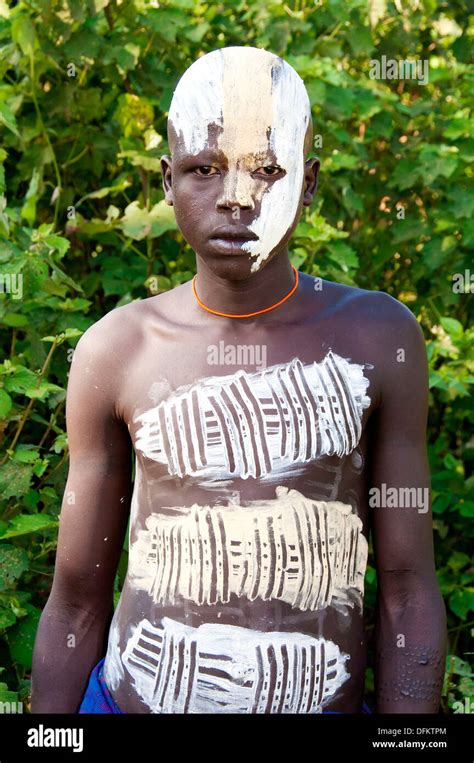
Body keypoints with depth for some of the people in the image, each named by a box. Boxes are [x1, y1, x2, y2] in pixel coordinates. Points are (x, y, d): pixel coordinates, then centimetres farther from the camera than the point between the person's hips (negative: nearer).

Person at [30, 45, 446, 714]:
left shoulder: (378, 339, -9)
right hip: (135, 693, 0)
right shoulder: (116, 352, -8)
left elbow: (407, 592, -5)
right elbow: (77, 604, -1)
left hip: (326, 697, 0)